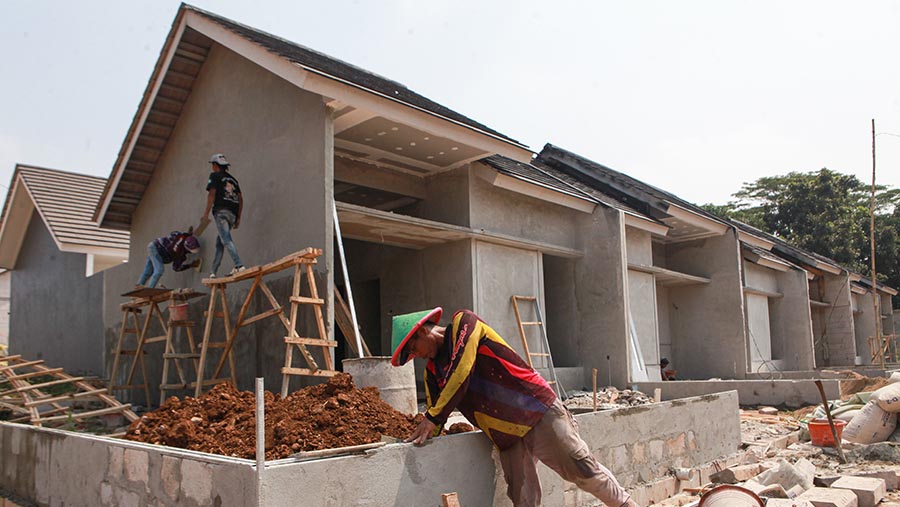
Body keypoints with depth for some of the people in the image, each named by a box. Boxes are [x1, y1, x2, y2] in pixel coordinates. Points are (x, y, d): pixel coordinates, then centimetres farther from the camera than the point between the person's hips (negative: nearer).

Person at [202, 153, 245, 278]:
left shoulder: (215, 176, 5)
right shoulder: (233, 179, 23)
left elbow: (212, 194, -7)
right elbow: (240, 198, 17)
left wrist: (206, 213, -7)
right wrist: (238, 218, 18)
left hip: (221, 211, -7)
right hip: (232, 214, 7)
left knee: (226, 240, -14)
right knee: (219, 241, 13)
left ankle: (239, 265, -31)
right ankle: (213, 272, 14)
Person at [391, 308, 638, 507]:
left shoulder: (463, 323, -7)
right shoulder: (433, 370, 14)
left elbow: (460, 373, -17)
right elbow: (435, 408, 15)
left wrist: (432, 418, -15)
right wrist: (422, 435, -2)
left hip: (537, 412, -7)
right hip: (507, 438, 7)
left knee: (583, 470, -5)